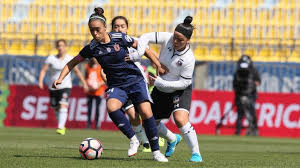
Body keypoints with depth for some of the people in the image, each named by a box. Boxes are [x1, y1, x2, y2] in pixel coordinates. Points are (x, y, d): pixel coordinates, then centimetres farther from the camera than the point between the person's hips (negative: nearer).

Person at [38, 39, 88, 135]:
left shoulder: (70, 59, 1)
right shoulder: (51, 58, -2)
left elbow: (77, 71, 11)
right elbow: (43, 70, -4)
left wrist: (84, 83, 12)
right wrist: (40, 81, -20)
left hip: (65, 87, -2)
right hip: (53, 87, 2)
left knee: (63, 106, -20)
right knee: (56, 109, 9)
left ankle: (61, 128, -27)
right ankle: (62, 126, 31)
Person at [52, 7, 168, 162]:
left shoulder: (120, 38, -10)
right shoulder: (92, 48, -5)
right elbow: (72, 63, 7)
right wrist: (60, 79, -7)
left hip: (135, 80, -1)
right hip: (116, 85, 1)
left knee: (146, 112, -18)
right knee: (111, 107, -31)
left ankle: (156, 151, -1)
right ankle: (133, 140, -13)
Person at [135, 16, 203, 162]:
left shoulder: (189, 58, -28)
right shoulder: (167, 39, -19)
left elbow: (183, 83, -23)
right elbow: (145, 38, -17)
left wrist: (160, 82, -27)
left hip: (180, 90, -6)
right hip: (160, 90, 6)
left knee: (180, 119, -29)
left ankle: (196, 153, -17)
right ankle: (173, 139, 44)